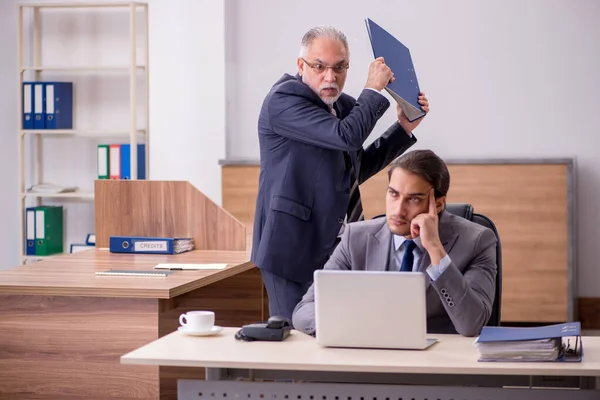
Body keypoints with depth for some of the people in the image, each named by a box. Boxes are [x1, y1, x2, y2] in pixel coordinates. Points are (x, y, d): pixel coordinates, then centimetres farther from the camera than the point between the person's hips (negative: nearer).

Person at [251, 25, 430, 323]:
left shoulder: (345, 106, 13)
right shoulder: (283, 98, -12)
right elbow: (347, 136, -23)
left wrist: (404, 126, 18)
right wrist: (373, 89, -9)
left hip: (337, 244, 8)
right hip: (295, 246, -7)